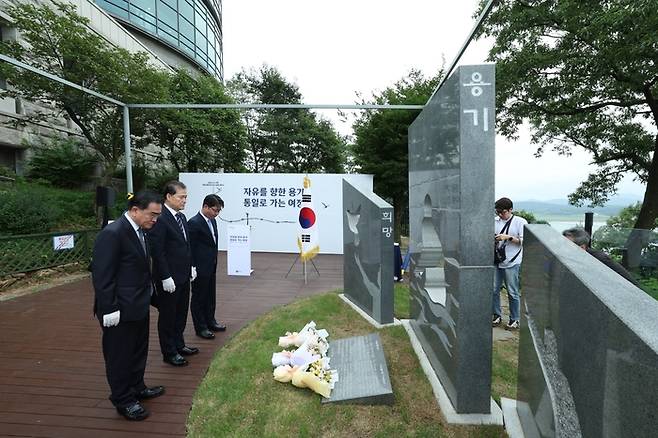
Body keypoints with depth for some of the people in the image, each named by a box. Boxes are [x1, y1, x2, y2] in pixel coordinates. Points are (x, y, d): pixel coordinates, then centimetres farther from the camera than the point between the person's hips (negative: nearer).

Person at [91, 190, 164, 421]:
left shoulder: (139, 231, 5)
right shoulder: (112, 233, -22)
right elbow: (102, 275, -21)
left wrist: (148, 291, 10)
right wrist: (109, 309, -20)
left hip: (139, 305, 9)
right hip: (121, 310, -9)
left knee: (139, 351, 22)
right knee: (120, 356, 10)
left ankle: (137, 388, 41)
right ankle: (123, 400, 27)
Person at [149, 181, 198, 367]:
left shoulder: (181, 217, 9)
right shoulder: (160, 219, -19)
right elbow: (157, 251, -21)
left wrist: (191, 266, 12)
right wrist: (166, 277, -20)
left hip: (183, 276, 9)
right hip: (169, 278, -8)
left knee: (181, 313, 20)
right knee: (168, 316, 8)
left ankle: (179, 345, 37)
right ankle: (169, 353, 23)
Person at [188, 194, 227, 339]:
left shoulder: (212, 221, 9)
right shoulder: (194, 223, -17)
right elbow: (190, 248, -16)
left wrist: (214, 264, 13)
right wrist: (193, 269, -15)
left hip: (211, 267, 8)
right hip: (200, 269, -8)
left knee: (210, 296, 20)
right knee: (199, 298, 7)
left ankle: (210, 321, 35)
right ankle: (200, 327, 19)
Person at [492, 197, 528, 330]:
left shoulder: (521, 222, -1)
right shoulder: (495, 221, 9)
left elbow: (524, 241, -7)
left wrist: (508, 237, -17)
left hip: (512, 263, -4)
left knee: (513, 293, 2)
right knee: (494, 289, 6)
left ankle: (514, 320, 16)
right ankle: (497, 315, 22)